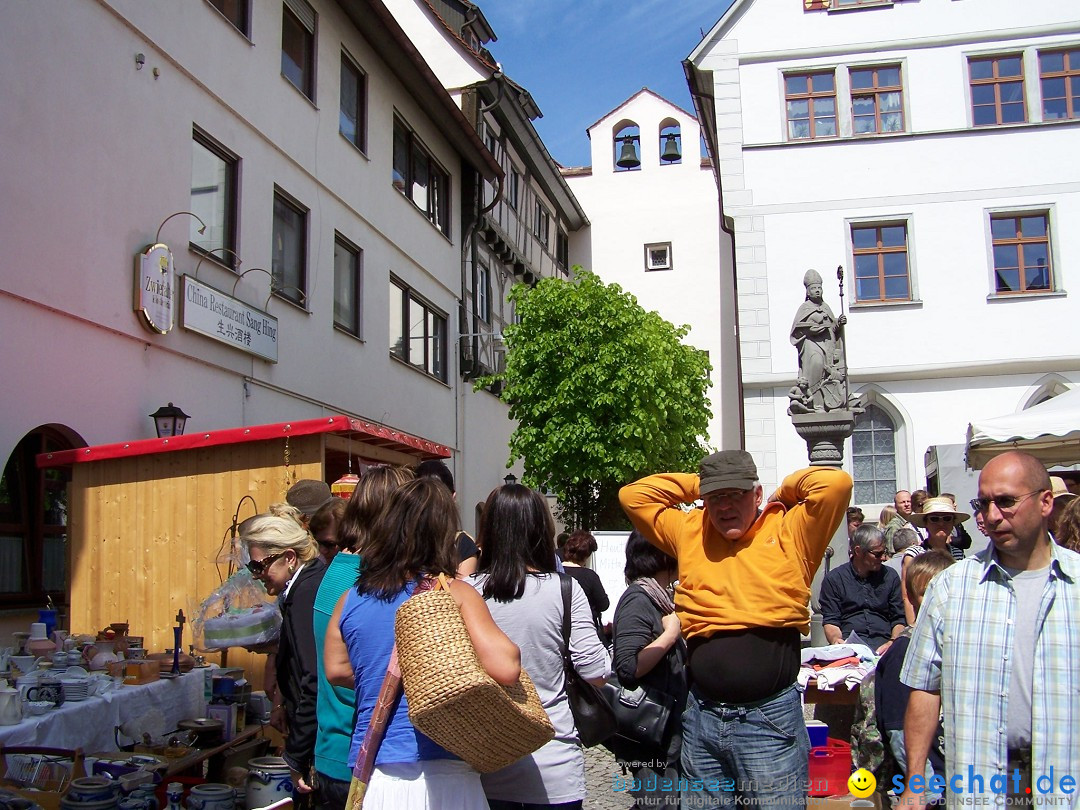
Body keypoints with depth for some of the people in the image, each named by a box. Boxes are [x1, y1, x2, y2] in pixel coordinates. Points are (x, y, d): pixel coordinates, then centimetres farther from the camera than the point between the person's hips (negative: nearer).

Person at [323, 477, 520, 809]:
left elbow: (336, 670, 18)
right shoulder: (454, 594, -10)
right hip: (439, 776, -3)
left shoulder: (350, 600, 4)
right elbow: (506, 669, -19)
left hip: (371, 772, 4)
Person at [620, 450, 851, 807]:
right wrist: (696, 483, 14)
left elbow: (835, 483, -14)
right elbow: (633, 495, 15)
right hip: (700, 717, 4)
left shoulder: (788, 532, -1)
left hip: (770, 719, -4)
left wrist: (787, 490, 3)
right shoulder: (690, 532, 11)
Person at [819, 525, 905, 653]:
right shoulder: (833, 579, 10)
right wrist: (836, 639, -16)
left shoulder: (890, 576, 19)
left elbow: (899, 619, 16)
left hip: (882, 644, 3)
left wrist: (892, 643, -5)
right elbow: (830, 621, 7)